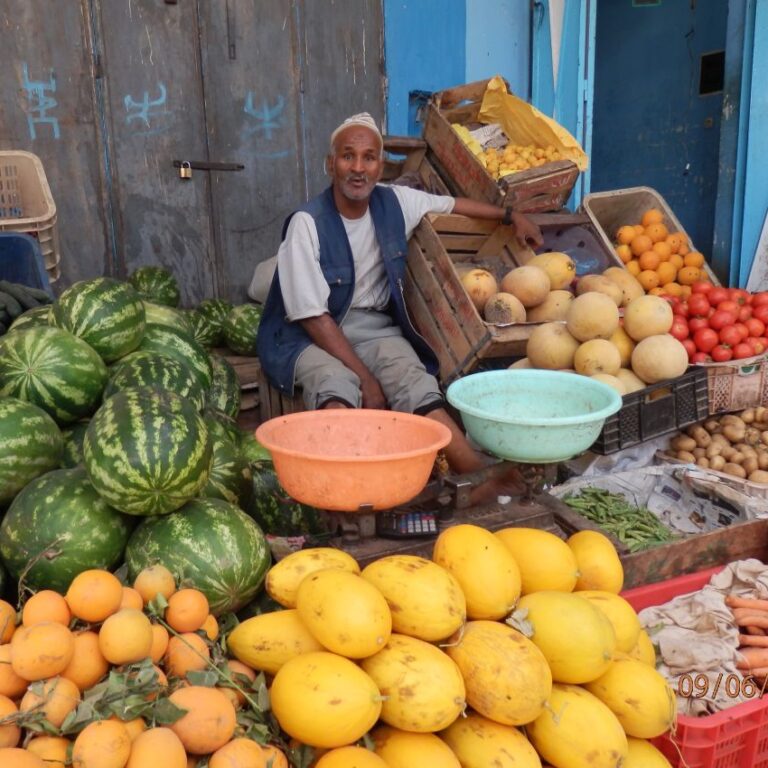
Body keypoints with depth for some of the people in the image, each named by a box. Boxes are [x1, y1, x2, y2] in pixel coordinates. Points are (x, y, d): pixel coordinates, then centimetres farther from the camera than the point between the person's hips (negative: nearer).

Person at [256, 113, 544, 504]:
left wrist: (511, 216, 21)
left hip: (375, 327, 4)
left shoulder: (395, 202, 1)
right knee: (336, 384, -37)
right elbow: (313, 315, -17)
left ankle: (476, 473, -40)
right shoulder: (307, 223, -14)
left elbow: (453, 204, 22)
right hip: (311, 334, -3)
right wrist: (365, 376, -20)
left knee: (414, 383, -27)